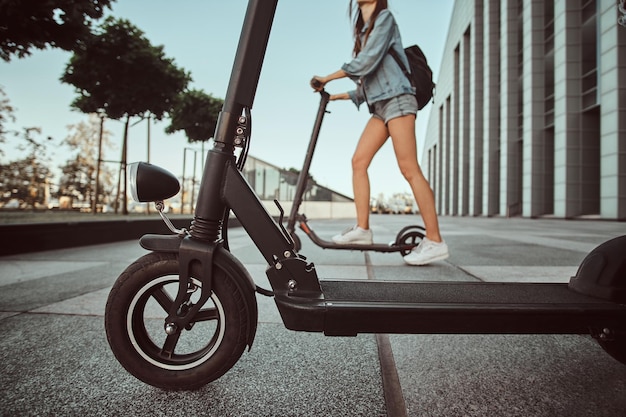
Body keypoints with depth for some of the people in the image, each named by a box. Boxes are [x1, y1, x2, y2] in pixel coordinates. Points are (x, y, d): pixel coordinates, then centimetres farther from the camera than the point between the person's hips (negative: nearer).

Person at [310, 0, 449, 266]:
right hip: (380, 105, 9)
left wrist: (327, 78, -8)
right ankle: (362, 229, -1)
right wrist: (340, 96, 22)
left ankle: (435, 242, -12)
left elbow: (368, 60, -14)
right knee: (359, 161, -2)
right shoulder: (364, 32, 23)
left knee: (409, 169, -15)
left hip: (397, 100, -9)